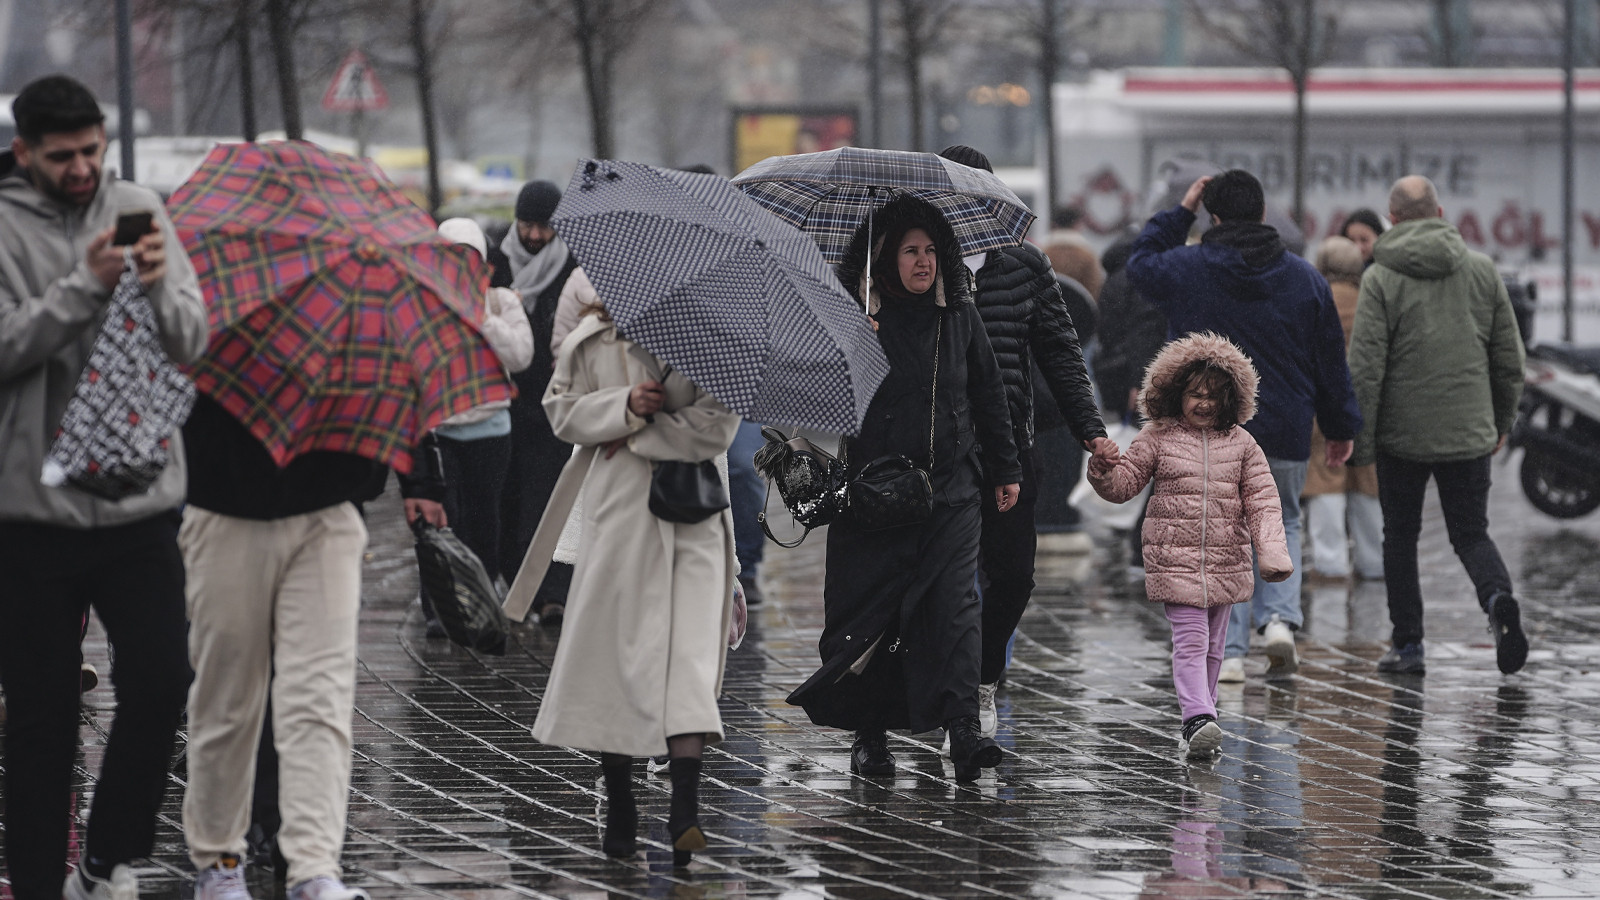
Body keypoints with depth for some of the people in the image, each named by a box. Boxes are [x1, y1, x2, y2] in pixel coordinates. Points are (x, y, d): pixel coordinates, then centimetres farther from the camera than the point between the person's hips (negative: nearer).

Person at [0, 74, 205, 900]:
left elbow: (191, 343, 2)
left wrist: (159, 288, -19)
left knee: (159, 684, -2)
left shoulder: (140, 211, 5)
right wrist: (84, 286, -23)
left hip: (142, 498, 3)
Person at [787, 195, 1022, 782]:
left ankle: (963, 732, -17)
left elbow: (987, 393, 18)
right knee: (870, 612, 1)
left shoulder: (960, 315, 10)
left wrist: (1004, 469, 20)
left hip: (952, 489, 2)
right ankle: (870, 734, 13)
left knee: (953, 603, -10)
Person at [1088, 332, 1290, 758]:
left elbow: (1262, 500, 2)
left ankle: (1200, 717, 23)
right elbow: (1124, 483, 4)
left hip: (1226, 559, 3)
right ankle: (1198, 719, -23)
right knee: (1190, 638, -14)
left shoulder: (1241, 444, 6)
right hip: (1174, 558, -3)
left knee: (1212, 645, 11)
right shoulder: (1158, 438, 2)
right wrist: (1104, 470, -20)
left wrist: (1272, 553, -9)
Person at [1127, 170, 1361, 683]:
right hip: (1285, 433, 2)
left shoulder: (1186, 270, -4)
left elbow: (1140, 264, 19)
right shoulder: (1304, 278, 3)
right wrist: (1341, 427, 16)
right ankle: (1279, 618, -1)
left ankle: (1228, 650, 0)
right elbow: (1330, 361, 8)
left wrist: (1180, 213, 17)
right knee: (1281, 523, 21)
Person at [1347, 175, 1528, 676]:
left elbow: (1365, 367, -12)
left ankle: (1407, 644, 12)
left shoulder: (1381, 279, -7)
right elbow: (1509, 357, 7)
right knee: (1471, 533, 9)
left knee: (1400, 536, 13)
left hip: (1402, 432, -2)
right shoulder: (1482, 270, 3)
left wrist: (1360, 441, -7)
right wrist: (1501, 422, 19)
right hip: (1468, 432, 2)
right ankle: (1498, 598, -20)